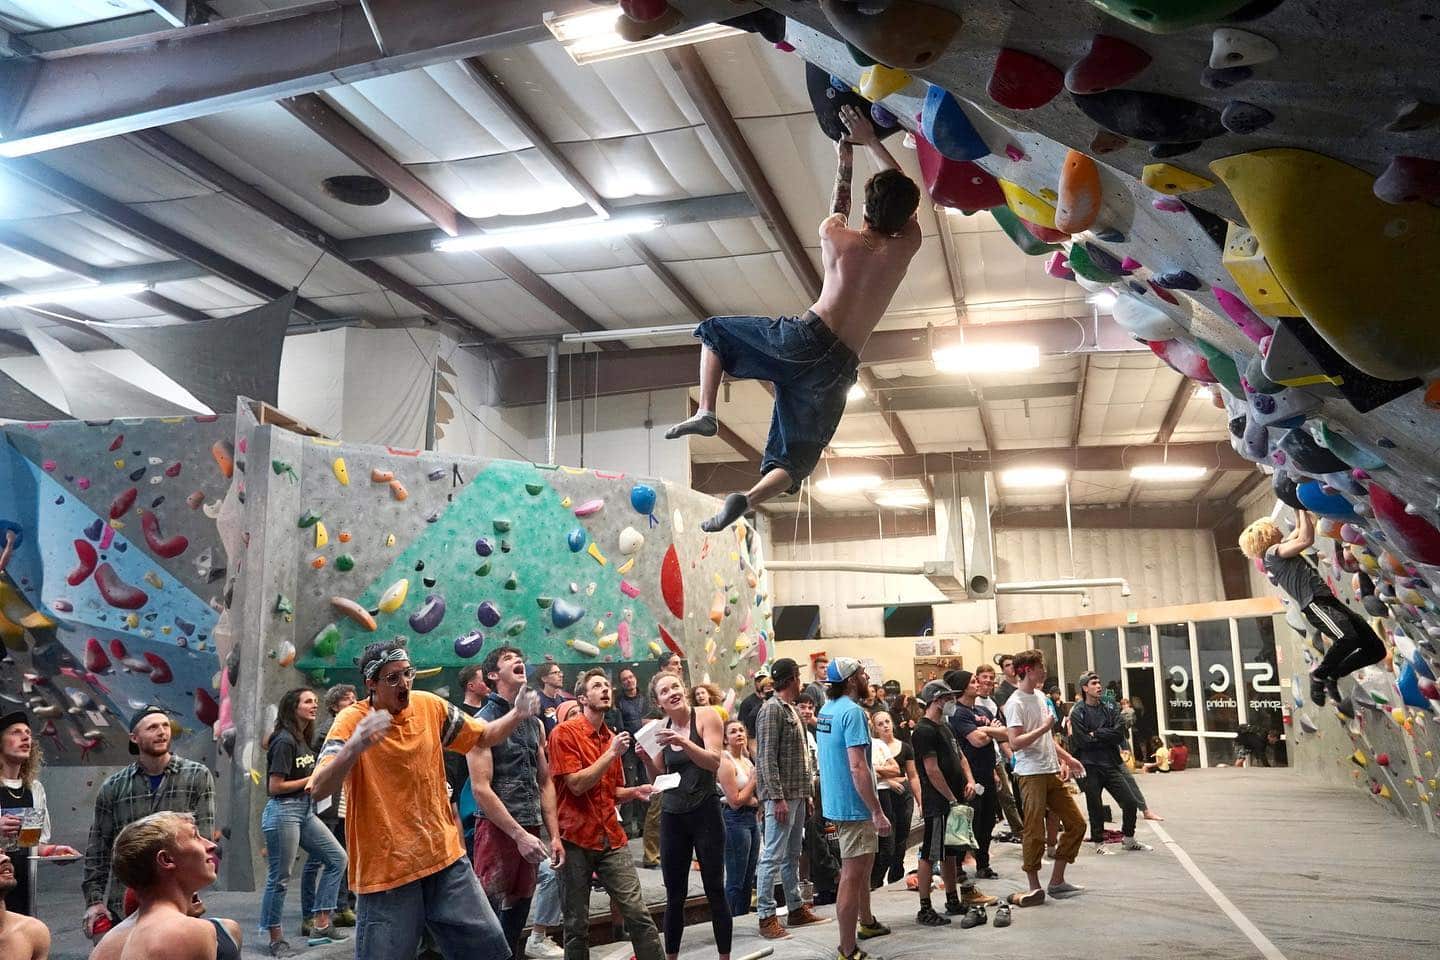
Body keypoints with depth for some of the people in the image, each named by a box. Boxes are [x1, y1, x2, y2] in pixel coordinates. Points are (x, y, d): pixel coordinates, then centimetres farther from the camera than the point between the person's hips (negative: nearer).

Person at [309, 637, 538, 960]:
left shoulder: (430, 706, 0)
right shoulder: (352, 721, -13)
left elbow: (484, 736, 13)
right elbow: (319, 789, -25)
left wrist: (517, 715, -7)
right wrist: (354, 746, -43)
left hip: (445, 857, 5)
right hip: (386, 869, -4)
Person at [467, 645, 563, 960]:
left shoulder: (535, 723, 14)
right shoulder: (484, 721, -7)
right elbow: (481, 788, -14)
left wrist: (554, 835, 8)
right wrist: (519, 835, -18)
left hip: (530, 828, 7)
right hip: (497, 828, -6)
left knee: (518, 915, 13)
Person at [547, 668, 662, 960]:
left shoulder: (611, 738, 13)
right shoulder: (565, 733, -7)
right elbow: (576, 785, -16)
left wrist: (636, 791, 3)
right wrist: (612, 754, -16)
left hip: (612, 840, 5)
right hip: (576, 842, -5)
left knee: (638, 913, -1)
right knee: (577, 924, 4)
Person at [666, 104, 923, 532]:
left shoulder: (833, 235, 4)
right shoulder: (906, 247, 5)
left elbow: (840, 206, 29)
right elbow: (904, 190, 22)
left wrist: (845, 160, 42)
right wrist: (871, 140, 26)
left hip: (805, 339, -1)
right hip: (839, 369, 1)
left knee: (713, 330, 23)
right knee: (793, 462, 10)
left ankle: (705, 411, 3)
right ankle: (747, 499, -21)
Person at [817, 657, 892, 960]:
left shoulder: (827, 709, 10)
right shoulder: (852, 711, -19)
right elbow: (857, 767, -25)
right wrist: (878, 812, -22)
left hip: (836, 802, 10)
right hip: (855, 806, -10)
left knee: (863, 865, 25)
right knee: (852, 876, -4)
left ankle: (866, 922, 42)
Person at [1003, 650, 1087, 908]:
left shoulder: (1040, 696, 14)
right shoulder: (1016, 703, -13)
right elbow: (1015, 742, -22)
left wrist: (1067, 758, 22)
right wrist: (1044, 727, -20)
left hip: (1052, 772, 9)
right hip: (1031, 774, -9)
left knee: (1076, 823, 10)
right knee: (1035, 833, -3)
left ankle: (1056, 881, 19)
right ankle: (1035, 888, 9)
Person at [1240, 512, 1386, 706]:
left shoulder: (1280, 549, 26)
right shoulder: (1272, 552, -2)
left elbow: (1299, 530, 39)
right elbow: (1307, 539, -13)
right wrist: (1302, 510, -4)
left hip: (1328, 601, 10)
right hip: (1316, 604, -10)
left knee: (1376, 649, 2)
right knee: (1348, 637, -35)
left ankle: (1331, 675, 11)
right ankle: (1318, 675, -12)